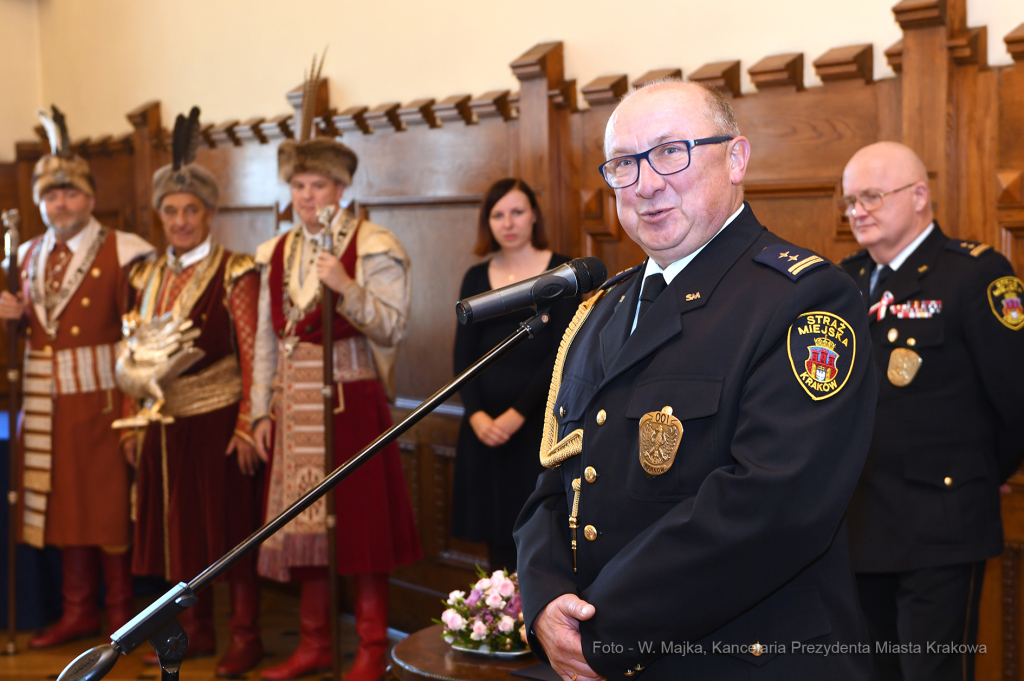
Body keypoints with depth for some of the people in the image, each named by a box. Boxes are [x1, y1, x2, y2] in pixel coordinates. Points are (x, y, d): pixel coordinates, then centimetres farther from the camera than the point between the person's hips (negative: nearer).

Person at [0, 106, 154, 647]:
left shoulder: (121, 254, -7)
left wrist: (132, 403, -20)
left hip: (101, 400, -6)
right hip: (46, 404, 6)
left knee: (111, 502, 1)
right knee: (63, 503, 12)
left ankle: (122, 614, 14)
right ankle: (79, 610, 24)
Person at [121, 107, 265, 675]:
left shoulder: (234, 273, -7)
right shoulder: (148, 277, 10)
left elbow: (252, 354, -10)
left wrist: (246, 424, -15)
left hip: (218, 418, -6)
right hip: (166, 423, 6)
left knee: (230, 523, 2)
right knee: (180, 523, 13)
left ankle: (244, 635, 14)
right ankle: (194, 628, 27)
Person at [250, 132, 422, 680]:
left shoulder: (373, 247, -4)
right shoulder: (276, 254, 13)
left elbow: (392, 328, -12)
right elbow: (266, 339, 14)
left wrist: (346, 287, -24)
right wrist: (262, 410, 9)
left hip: (350, 400, -5)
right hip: (293, 406, 5)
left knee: (358, 518, -2)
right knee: (303, 523, 9)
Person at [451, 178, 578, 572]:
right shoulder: (476, 279, 11)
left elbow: (563, 354, -7)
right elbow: (464, 354, 7)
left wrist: (517, 413, -12)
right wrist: (476, 415, -9)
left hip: (539, 419, -3)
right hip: (485, 426, 4)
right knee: (497, 538, 4)